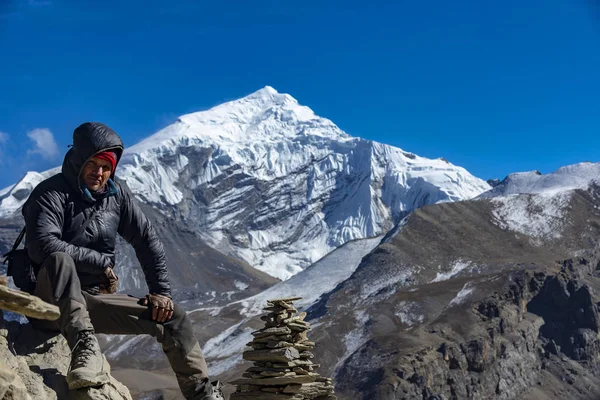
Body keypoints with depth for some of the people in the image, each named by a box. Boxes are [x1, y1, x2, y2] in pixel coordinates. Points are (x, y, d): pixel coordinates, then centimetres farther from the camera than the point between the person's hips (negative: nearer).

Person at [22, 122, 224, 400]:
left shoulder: (116, 195, 6)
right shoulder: (51, 194, -12)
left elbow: (147, 240, 10)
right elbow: (43, 246, -28)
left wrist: (160, 291, 0)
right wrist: (102, 260, -18)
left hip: (94, 300, 6)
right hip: (52, 301, -6)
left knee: (172, 317, 1)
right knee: (60, 260, -37)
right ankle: (84, 348, -46)